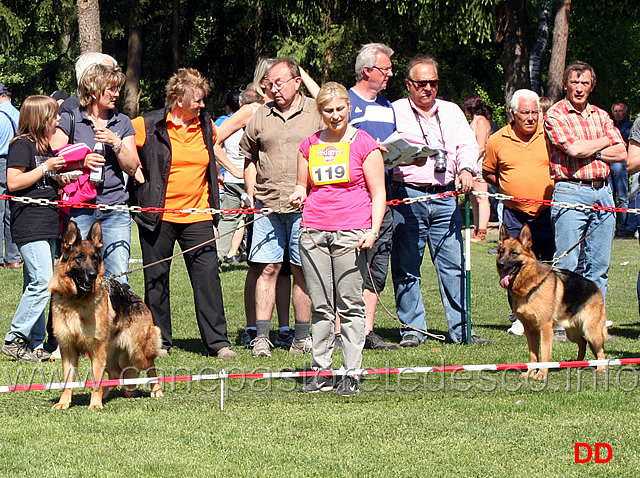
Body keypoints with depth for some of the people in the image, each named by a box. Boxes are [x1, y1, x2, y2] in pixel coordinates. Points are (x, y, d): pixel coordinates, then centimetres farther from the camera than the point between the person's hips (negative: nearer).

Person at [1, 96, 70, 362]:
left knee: (36, 285, 8)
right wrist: (46, 168, -14)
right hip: (29, 225, -9)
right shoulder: (22, 145, -7)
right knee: (42, 282, -15)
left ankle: (33, 344, 9)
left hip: (47, 225, 9)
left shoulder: (46, 147, 20)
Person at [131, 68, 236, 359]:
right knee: (156, 280, 4)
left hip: (197, 216, 3)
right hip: (158, 215, -3)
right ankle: (159, 342, 14)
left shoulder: (206, 126, 9)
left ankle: (217, 342, -2)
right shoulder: (148, 126, -6)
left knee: (207, 278, -4)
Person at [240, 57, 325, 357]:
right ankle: (261, 337, -1)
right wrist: (251, 195, 10)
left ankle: (302, 338, 8)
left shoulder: (316, 114, 4)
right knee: (267, 269, -2)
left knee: (302, 271, 2)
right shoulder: (261, 117, 12)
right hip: (267, 206, 2)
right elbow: (249, 158, 20)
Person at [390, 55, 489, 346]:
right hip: (408, 197, -3)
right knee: (406, 267, 0)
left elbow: (467, 144, 7)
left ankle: (461, 329, 4)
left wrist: (466, 169, -12)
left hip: (445, 195, 3)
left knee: (454, 264, 0)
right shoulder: (395, 112, 6)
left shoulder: (452, 112, 18)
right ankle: (412, 329, 7)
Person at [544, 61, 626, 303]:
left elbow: (621, 153, 9)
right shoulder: (556, 115, -1)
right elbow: (574, 149, -15)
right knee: (567, 264, -7)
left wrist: (591, 152, -6)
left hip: (603, 192, 6)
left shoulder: (600, 115, 17)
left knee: (599, 265, 6)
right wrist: (605, 142, 0)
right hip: (570, 192, -6)